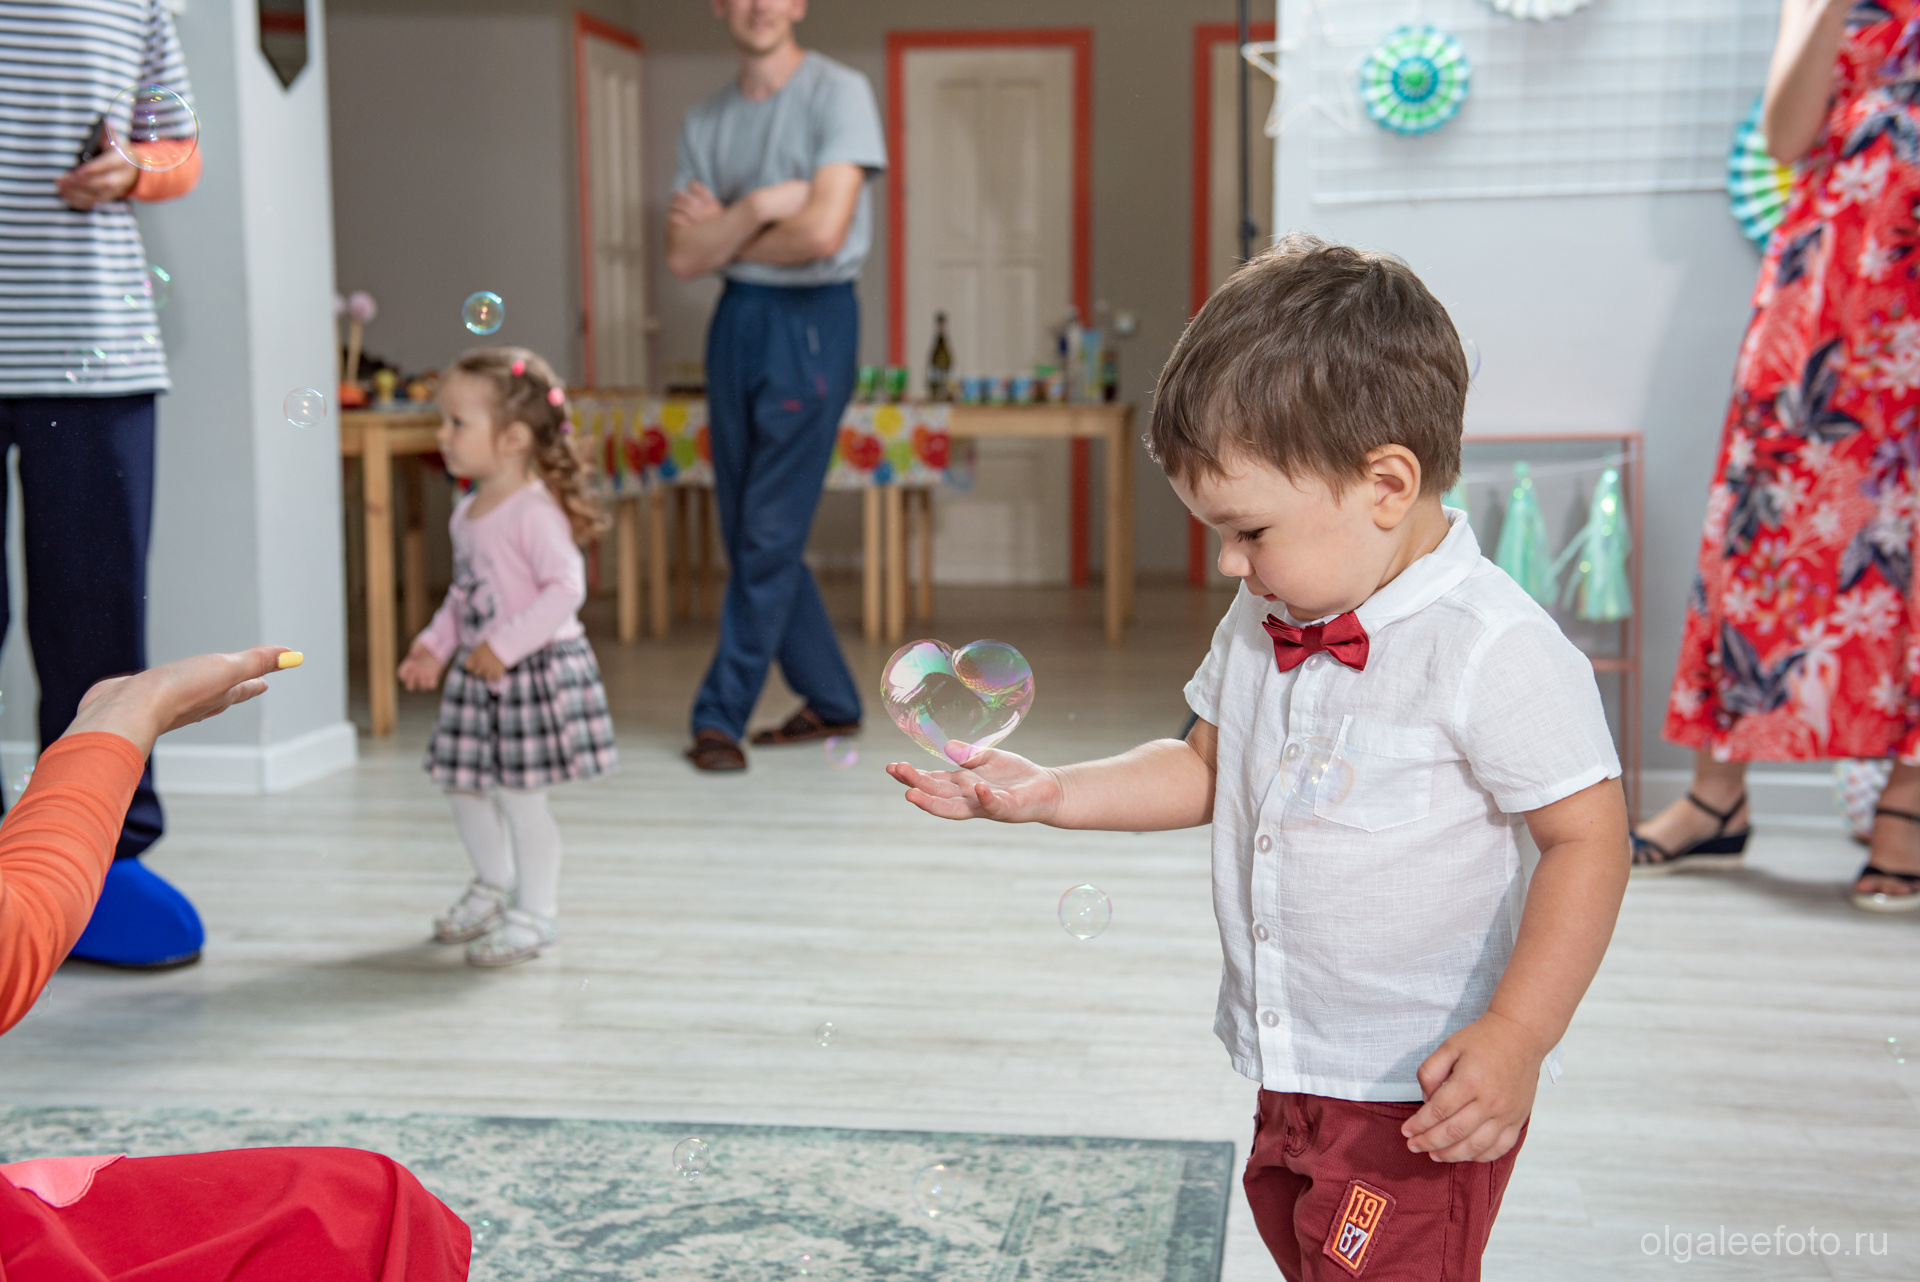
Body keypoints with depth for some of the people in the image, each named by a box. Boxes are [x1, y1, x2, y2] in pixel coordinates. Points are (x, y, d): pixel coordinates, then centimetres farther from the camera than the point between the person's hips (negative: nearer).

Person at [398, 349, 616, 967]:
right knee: (463, 786, 17)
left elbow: (566, 587, -25)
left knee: (521, 795, -2)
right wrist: (434, 643, 8)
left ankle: (534, 914, 14)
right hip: (479, 676, 9)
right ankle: (494, 883, 40)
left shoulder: (535, 511, -19)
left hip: (536, 669, -9)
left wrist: (504, 646, -26)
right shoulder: (467, 514, 9)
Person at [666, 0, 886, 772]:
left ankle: (721, 717, 4)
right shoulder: (706, 123, 11)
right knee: (745, 532, 9)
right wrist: (759, 205, -12)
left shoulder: (838, 93, -6)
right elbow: (683, 258, 2)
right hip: (735, 319, 6)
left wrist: (721, 236, -3)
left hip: (811, 317, -6)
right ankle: (832, 701, 22)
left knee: (770, 534, -5)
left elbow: (821, 232, -17)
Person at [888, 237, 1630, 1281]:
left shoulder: (1494, 649, -21)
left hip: (1423, 1096, -8)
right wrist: (1045, 794, 5)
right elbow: (1204, 769, 17)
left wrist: (1516, 1039, -23)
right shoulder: (1264, 624, 4)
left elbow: (1588, 840, -18)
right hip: (1291, 1072, 8)